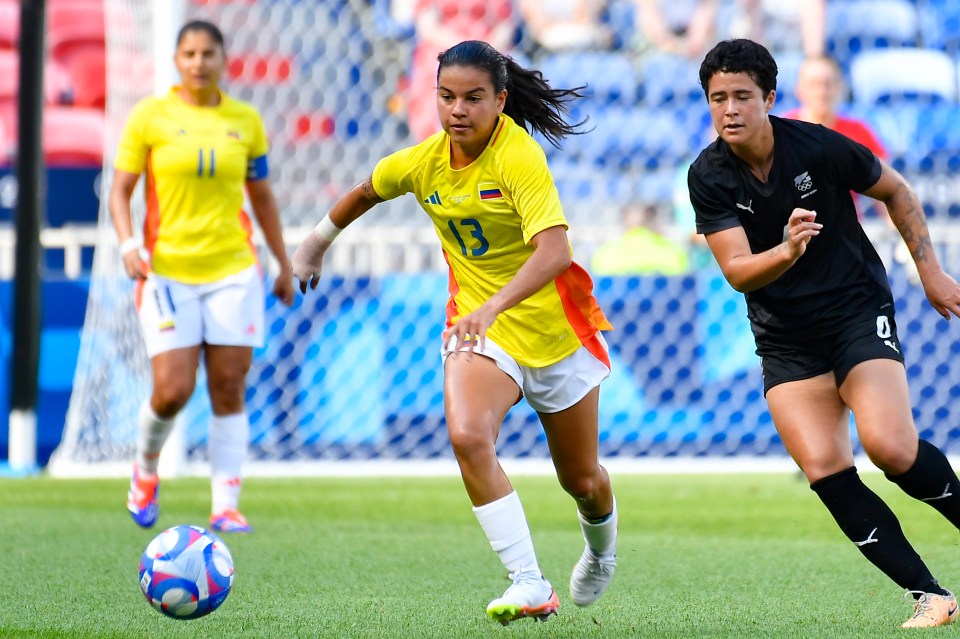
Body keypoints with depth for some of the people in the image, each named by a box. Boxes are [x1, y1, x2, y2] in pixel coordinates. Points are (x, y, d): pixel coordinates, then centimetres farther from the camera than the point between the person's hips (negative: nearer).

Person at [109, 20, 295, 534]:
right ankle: (145, 468, 21)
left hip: (233, 270, 2)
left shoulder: (245, 121, 7)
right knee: (173, 390, -10)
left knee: (228, 390, -3)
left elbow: (262, 197, 17)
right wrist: (128, 246, -14)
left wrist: (284, 264, 18)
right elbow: (121, 189, 2)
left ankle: (226, 506, 2)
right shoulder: (150, 116, 0)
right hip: (169, 270, -2)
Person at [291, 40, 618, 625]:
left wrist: (494, 307, -49)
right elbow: (366, 193, 18)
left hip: (555, 328, -3)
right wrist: (318, 242, 30)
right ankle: (531, 586, -25)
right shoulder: (421, 164, -6)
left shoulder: (518, 156, -24)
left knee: (583, 481, 11)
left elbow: (555, 250, -37)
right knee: (468, 437, -28)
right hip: (478, 324, 3)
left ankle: (602, 543, 49)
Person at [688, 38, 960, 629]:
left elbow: (896, 192, 5)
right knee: (826, 471, -14)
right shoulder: (709, 177, -8)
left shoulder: (818, 146, -13)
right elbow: (738, 271, -16)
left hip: (859, 309, -2)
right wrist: (787, 251, -36)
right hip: (785, 338, 3)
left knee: (888, 444, -25)